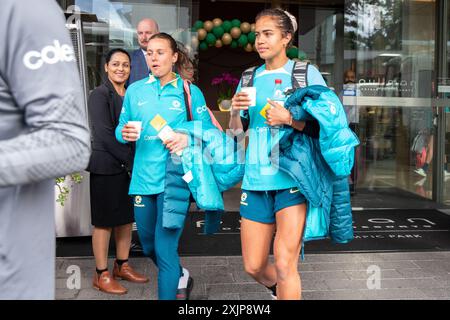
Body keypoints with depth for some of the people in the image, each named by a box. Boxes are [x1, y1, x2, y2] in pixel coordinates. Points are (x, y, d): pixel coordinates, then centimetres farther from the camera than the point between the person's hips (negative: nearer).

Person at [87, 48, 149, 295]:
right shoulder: (99, 95, -7)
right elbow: (105, 134, -16)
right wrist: (131, 161, -16)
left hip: (130, 166, 6)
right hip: (106, 166, -6)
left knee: (127, 217, 13)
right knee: (104, 221, 3)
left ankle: (122, 266, 27)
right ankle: (101, 275, 14)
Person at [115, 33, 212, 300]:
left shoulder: (190, 91, 1)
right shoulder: (135, 90, 9)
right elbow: (120, 128, 11)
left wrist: (187, 138, -19)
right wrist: (125, 133, -11)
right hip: (143, 178, 5)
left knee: (165, 248, -6)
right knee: (149, 246, 18)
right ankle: (181, 277, 47)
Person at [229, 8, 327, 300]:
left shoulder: (307, 73, 1)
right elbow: (236, 131, 14)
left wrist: (289, 118, -17)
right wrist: (235, 111, -6)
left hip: (293, 178, -4)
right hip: (256, 179, 5)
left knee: (284, 265, -10)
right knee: (254, 267, 10)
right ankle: (281, 291, 41)